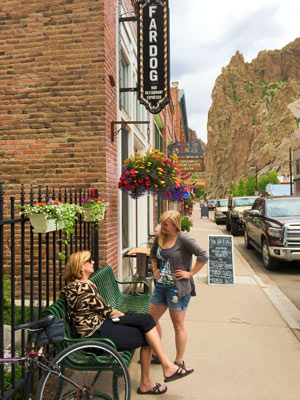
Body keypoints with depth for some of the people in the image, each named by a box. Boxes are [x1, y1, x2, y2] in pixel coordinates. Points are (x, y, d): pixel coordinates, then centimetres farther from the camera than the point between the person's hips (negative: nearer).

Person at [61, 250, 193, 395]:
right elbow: (106, 310, -12)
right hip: (97, 334, -9)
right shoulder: (83, 288, -21)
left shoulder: (75, 285, 11)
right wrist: (123, 315, 3)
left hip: (102, 323, 9)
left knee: (147, 319, -4)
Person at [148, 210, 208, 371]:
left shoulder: (183, 238, -16)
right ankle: (155, 354, 34)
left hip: (177, 287, -7)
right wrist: (155, 269, 12)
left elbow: (203, 256, -21)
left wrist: (190, 273, -18)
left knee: (178, 325, 6)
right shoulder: (159, 237, 4)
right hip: (160, 285, 8)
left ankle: (179, 362, 23)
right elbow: (152, 253, 24)